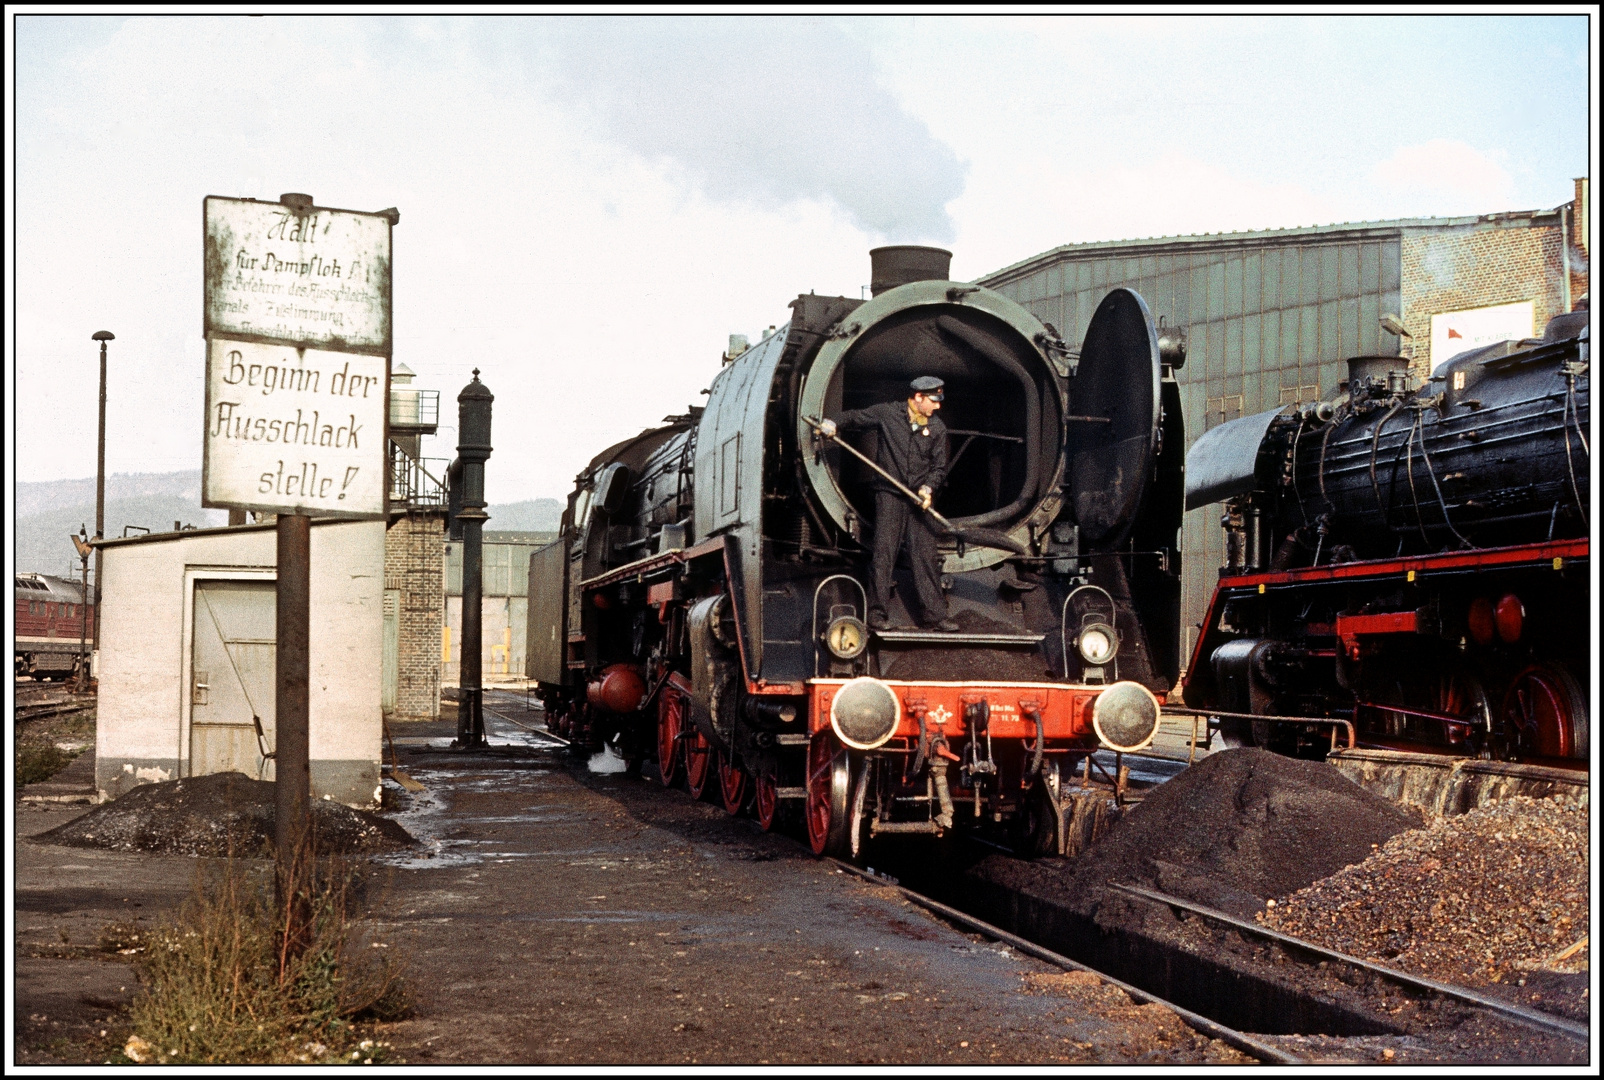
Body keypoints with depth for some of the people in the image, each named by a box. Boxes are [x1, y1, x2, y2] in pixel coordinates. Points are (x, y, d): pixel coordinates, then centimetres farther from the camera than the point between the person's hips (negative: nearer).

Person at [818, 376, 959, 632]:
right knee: (884, 551, -6)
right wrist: (834, 425, -8)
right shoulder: (887, 413, -1)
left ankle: (935, 612, 5)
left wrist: (928, 488, -10)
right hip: (889, 493, -3)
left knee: (925, 553, 1)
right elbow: (855, 418, 10)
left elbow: (939, 467, 7)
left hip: (918, 498, 3)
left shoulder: (937, 428, 6)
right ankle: (877, 612, -1)